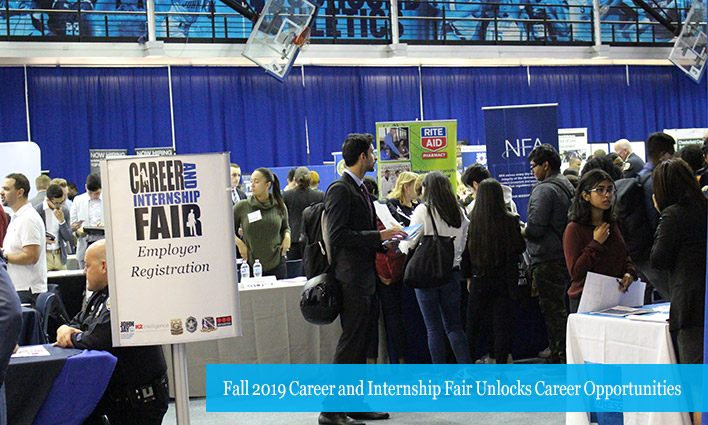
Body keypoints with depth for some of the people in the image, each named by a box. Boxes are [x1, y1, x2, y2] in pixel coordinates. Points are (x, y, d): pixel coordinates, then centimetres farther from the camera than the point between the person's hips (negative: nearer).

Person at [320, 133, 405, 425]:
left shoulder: (360, 189, 18)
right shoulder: (340, 189, -13)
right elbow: (337, 236, -21)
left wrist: (383, 241, 10)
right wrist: (379, 236, -19)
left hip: (366, 278, 10)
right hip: (351, 278, -10)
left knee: (360, 344, 13)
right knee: (350, 343, -9)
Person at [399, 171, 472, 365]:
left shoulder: (423, 210, -9)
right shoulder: (459, 212, 6)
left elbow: (408, 245, -9)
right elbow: (463, 246, 13)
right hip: (452, 273, 4)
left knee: (434, 329, 2)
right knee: (454, 326, 11)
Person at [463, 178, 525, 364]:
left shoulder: (472, 221, -8)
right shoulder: (510, 220, -10)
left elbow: (466, 251, -1)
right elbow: (521, 247, 0)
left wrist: (468, 277, 10)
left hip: (479, 279, 1)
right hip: (504, 279, -1)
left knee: (473, 325, 13)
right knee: (502, 324, 6)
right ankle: (501, 364, 6)